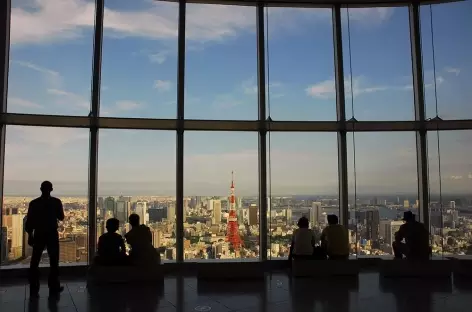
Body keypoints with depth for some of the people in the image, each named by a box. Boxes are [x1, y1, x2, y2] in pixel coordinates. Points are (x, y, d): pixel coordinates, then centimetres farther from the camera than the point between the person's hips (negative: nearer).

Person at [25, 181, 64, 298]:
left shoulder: (33, 203, -3)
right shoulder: (56, 202, -6)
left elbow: (29, 221, -3)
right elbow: (61, 217, 5)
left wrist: (30, 235, 6)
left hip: (38, 235, 1)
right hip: (52, 235, -1)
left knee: (34, 263, 7)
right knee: (53, 262, 9)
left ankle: (33, 290, 6)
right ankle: (54, 288, 12)